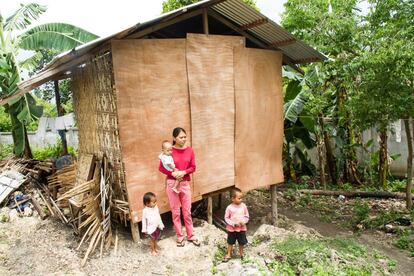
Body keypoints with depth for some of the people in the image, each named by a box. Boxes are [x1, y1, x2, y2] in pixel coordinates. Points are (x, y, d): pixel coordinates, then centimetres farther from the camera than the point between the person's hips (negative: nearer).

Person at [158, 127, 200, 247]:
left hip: (185, 183, 2)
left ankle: (190, 235, 27)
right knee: (175, 211, 9)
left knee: (187, 211, 11)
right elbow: (161, 168, -4)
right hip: (172, 183, -2)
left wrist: (184, 172, -16)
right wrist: (172, 173, -19)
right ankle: (179, 236, 24)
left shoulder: (189, 150, -2)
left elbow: (193, 167, 2)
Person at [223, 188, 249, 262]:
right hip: (231, 229, -2)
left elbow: (247, 217, 0)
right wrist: (233, 223, -20)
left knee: (242, 242, 15)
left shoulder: (243, 206, -9)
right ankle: (228, 254, 32)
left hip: (242, 228, 2)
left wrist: (243, 222, -18)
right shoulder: (229, 208, -16)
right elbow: (226, 218, -9)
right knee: (230, 242, 14)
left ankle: (241, 253, 39)